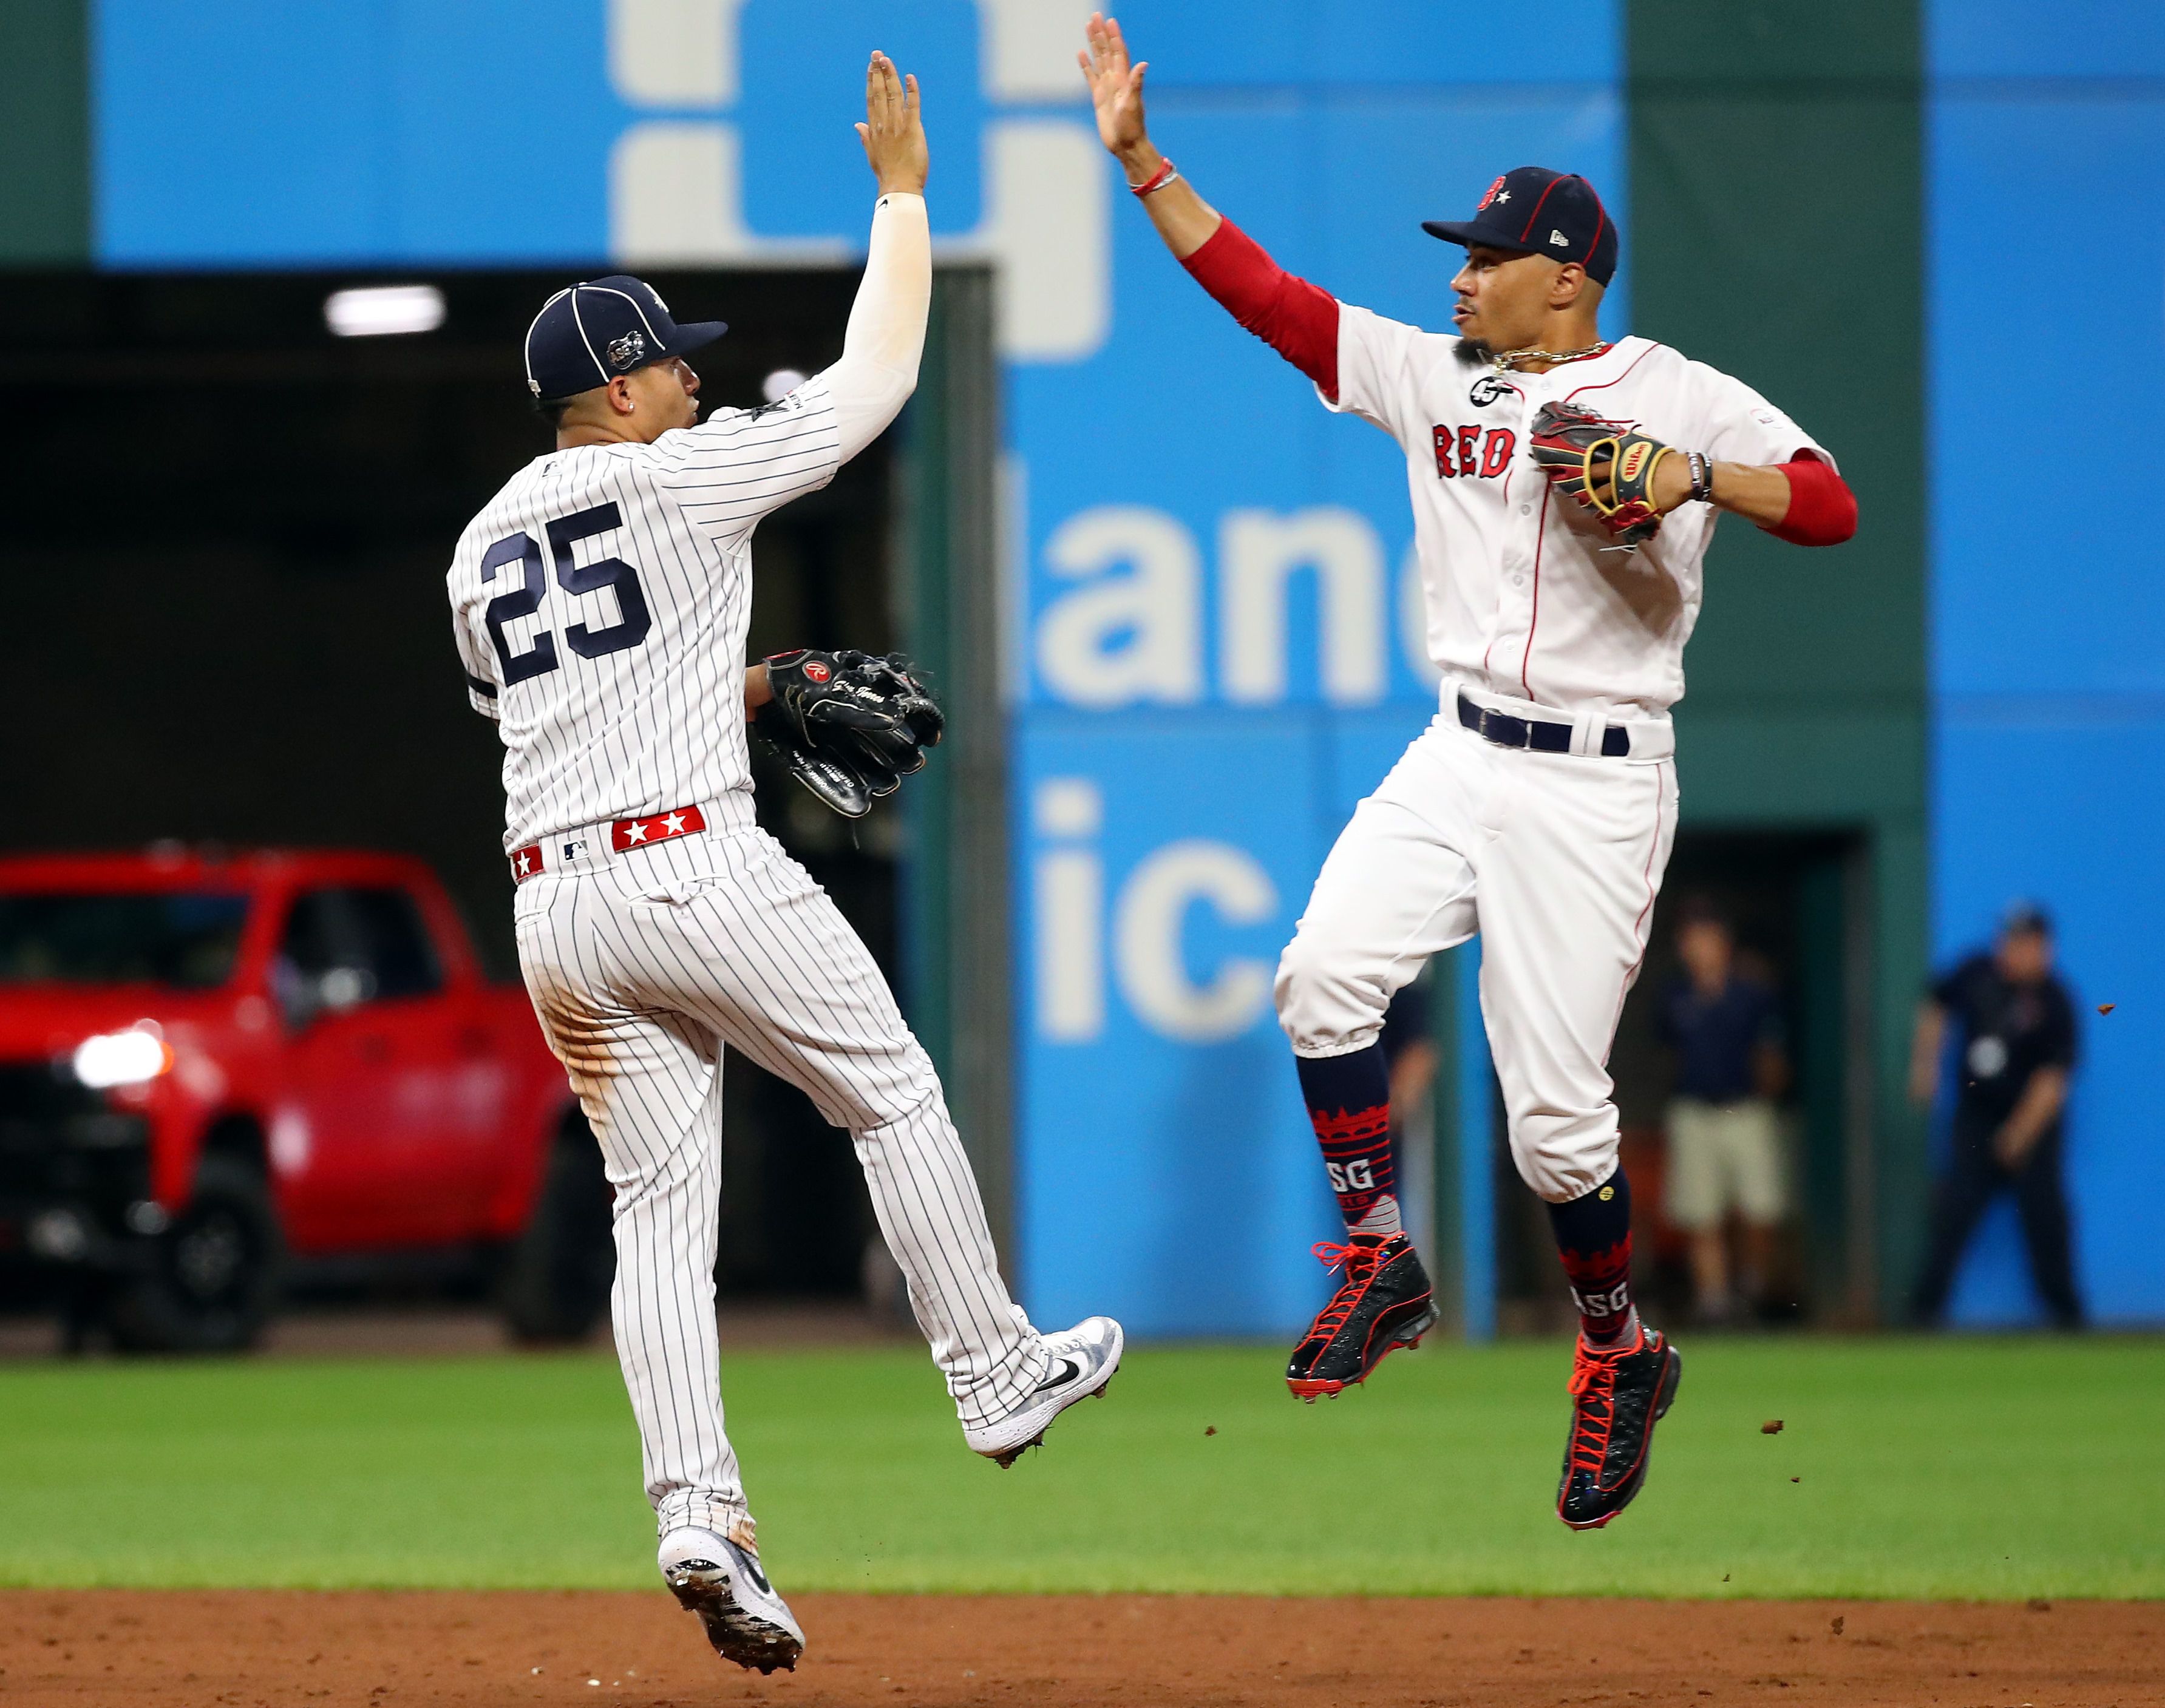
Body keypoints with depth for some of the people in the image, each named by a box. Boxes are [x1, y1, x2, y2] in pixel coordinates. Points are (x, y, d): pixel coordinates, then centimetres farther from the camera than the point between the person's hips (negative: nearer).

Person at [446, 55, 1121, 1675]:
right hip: (697, 871, -6)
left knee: (660, 1205, 5)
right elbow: (875, 378, 1)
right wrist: (901, 192, 10)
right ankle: (998, 1376, 21)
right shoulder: (678, 477, -4)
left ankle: (698, 1515, -8)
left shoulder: (482, 551, 15)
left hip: (554, 907, 6)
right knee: (897, 1097, 13)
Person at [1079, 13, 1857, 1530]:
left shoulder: (1678, 398, -4)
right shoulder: (1431, 378, 10)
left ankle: (1621, 1359, 16)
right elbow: (1261, 292, 8)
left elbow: (1834, 508, -13)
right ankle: (1383, 1264, -2)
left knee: (1555, 1108, -7)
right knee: (1327, 971, -19)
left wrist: (1695, 477, -29)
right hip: (1457, 762, 5)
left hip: (1593, 790, -5)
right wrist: (1140, 160, 2)